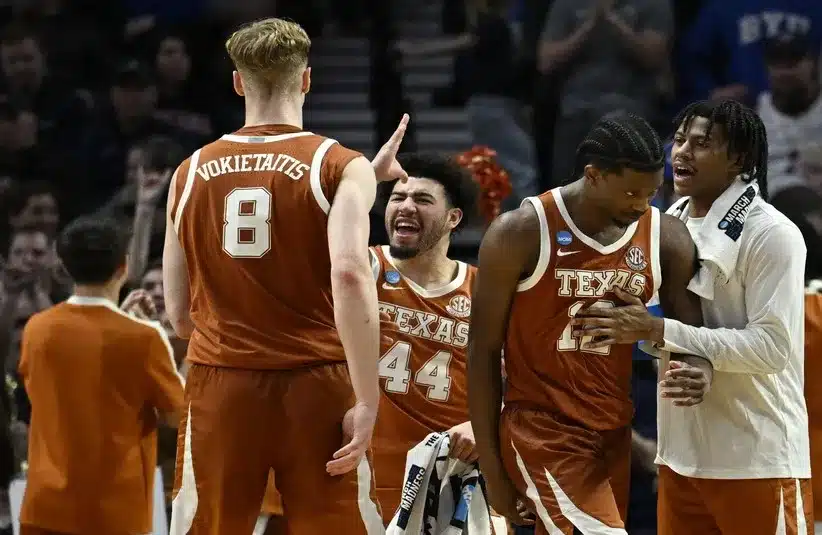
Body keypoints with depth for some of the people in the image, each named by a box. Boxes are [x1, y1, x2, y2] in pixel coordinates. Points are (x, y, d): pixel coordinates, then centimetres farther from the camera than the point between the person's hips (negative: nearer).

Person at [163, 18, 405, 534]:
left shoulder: (190, 173, 9)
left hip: (220, 385, 3)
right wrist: (367, 400, -18)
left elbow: (178, 314, 12)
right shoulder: (342, 167, -3)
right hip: (314, 384, -3)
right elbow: (350, 275, -19)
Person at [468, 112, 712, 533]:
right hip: (541, 433, -5)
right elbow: (483, 351, -6)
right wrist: (492, 469, -6)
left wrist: (699, 371, -19)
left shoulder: (666, 238, 1)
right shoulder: (521, 234, -11)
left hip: (615, 435, 5)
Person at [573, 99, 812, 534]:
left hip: (757, 461, -7)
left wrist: (657, 331, -21)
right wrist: (632, 325, -1)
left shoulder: (771, 234, -11)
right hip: (681, 453, 7)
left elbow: (772, 347, -19)